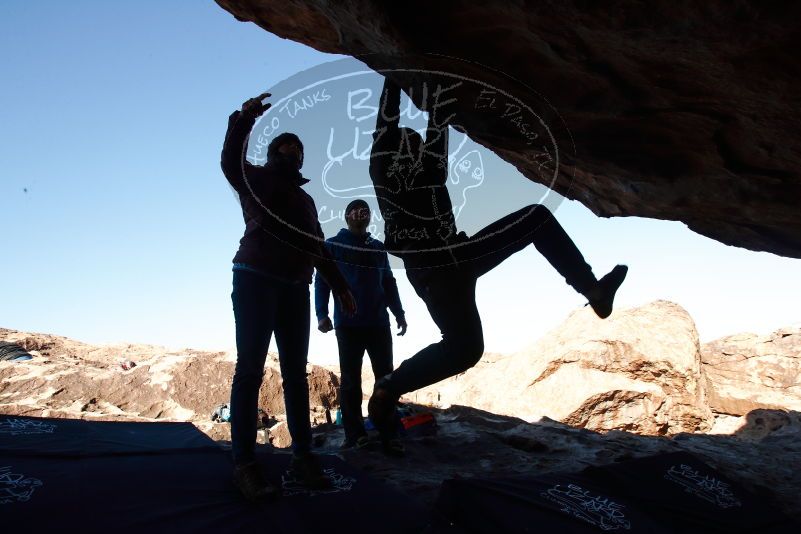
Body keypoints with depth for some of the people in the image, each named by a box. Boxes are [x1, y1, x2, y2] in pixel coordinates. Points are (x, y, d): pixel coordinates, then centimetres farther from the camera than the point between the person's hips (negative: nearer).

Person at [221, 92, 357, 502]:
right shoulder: (256, 180, 12)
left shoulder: (305, 199, 29)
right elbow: (230, 162, -10)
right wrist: (244, 118, -24)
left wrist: (339, 285, 18)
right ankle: (244, 464, -14)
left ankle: (303, 456, 2)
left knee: (295, 372, 1)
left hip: (295, 289, 6)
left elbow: (319, 248, 26)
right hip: (256, 280, -6)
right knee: (250, 369, -12)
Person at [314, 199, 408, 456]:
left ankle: (389, 435, 1)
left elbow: (389, 283, 18)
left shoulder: (378, 248, 17)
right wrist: (322, 315, -11)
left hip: (379, 323, 3)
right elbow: (321, 281, 0)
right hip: (348, 325, -3)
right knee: (350, 381, 0)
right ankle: (355, 434, 5)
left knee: (385, 378, -1)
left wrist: (399, 313, 9)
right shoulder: (333, 246, 7)